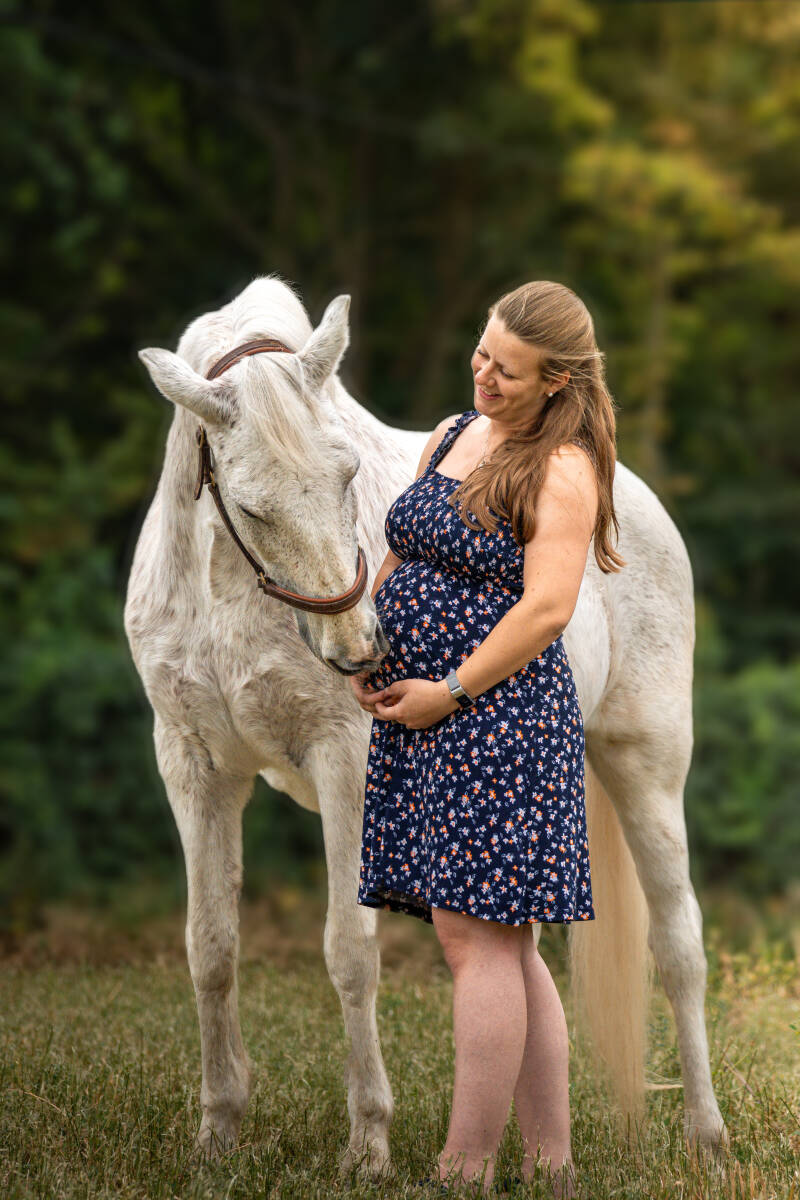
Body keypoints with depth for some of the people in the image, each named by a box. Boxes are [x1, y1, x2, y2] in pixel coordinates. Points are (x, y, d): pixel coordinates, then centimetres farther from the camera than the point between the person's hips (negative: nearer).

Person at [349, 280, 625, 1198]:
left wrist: (449, 692, -15)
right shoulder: (450, 435, 15)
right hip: (418, 711, 8)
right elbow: (400, 555, 20)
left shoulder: (561, 469, -10)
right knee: (499, 941, 11)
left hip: (499, 712, -8)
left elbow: (547, 610, -18)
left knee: (476, 936, -9)